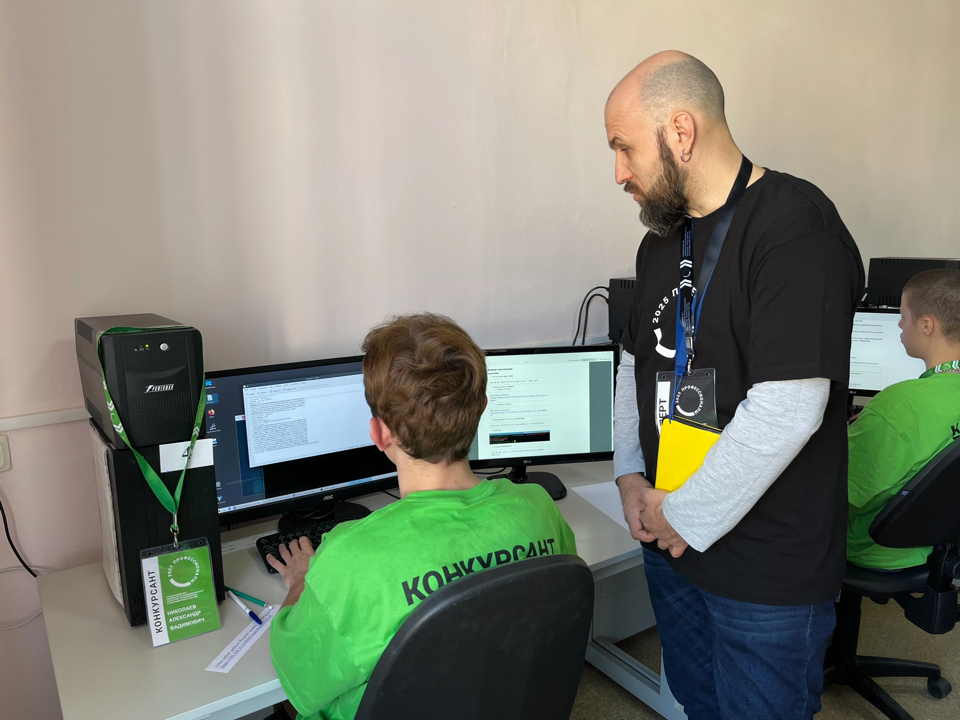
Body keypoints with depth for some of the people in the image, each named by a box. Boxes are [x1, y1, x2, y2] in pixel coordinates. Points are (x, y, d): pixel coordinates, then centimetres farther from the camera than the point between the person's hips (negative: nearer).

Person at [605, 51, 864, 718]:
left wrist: (684, 516, -17)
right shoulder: (661, 239, 7)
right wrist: (631, 476, 0)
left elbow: (786, 410, -27)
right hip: (671, 545, 7)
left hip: (769, 572, -7)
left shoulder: (796, 227, -20)